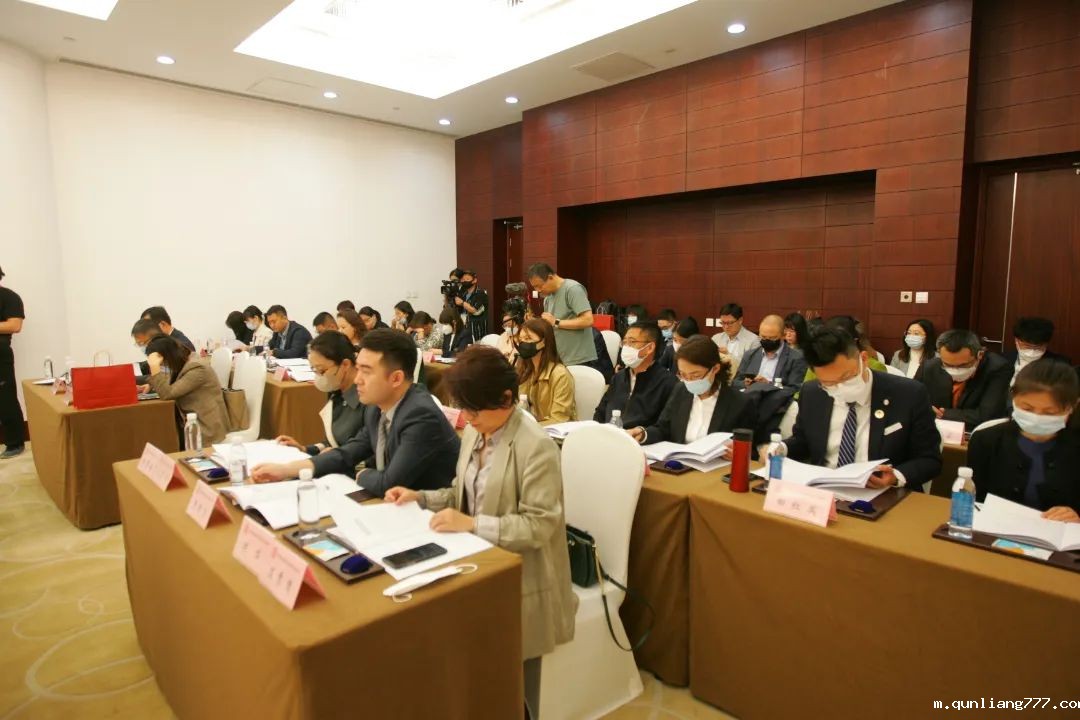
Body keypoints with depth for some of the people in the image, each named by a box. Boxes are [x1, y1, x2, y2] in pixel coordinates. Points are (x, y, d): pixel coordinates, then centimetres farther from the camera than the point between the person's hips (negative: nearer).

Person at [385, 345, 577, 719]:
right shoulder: (473, 434, 2)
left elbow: (539, 526, -25)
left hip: (520, 578, -7)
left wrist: (470, 524, -31)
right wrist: (420, 497, -2)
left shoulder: (536, 447, -25)